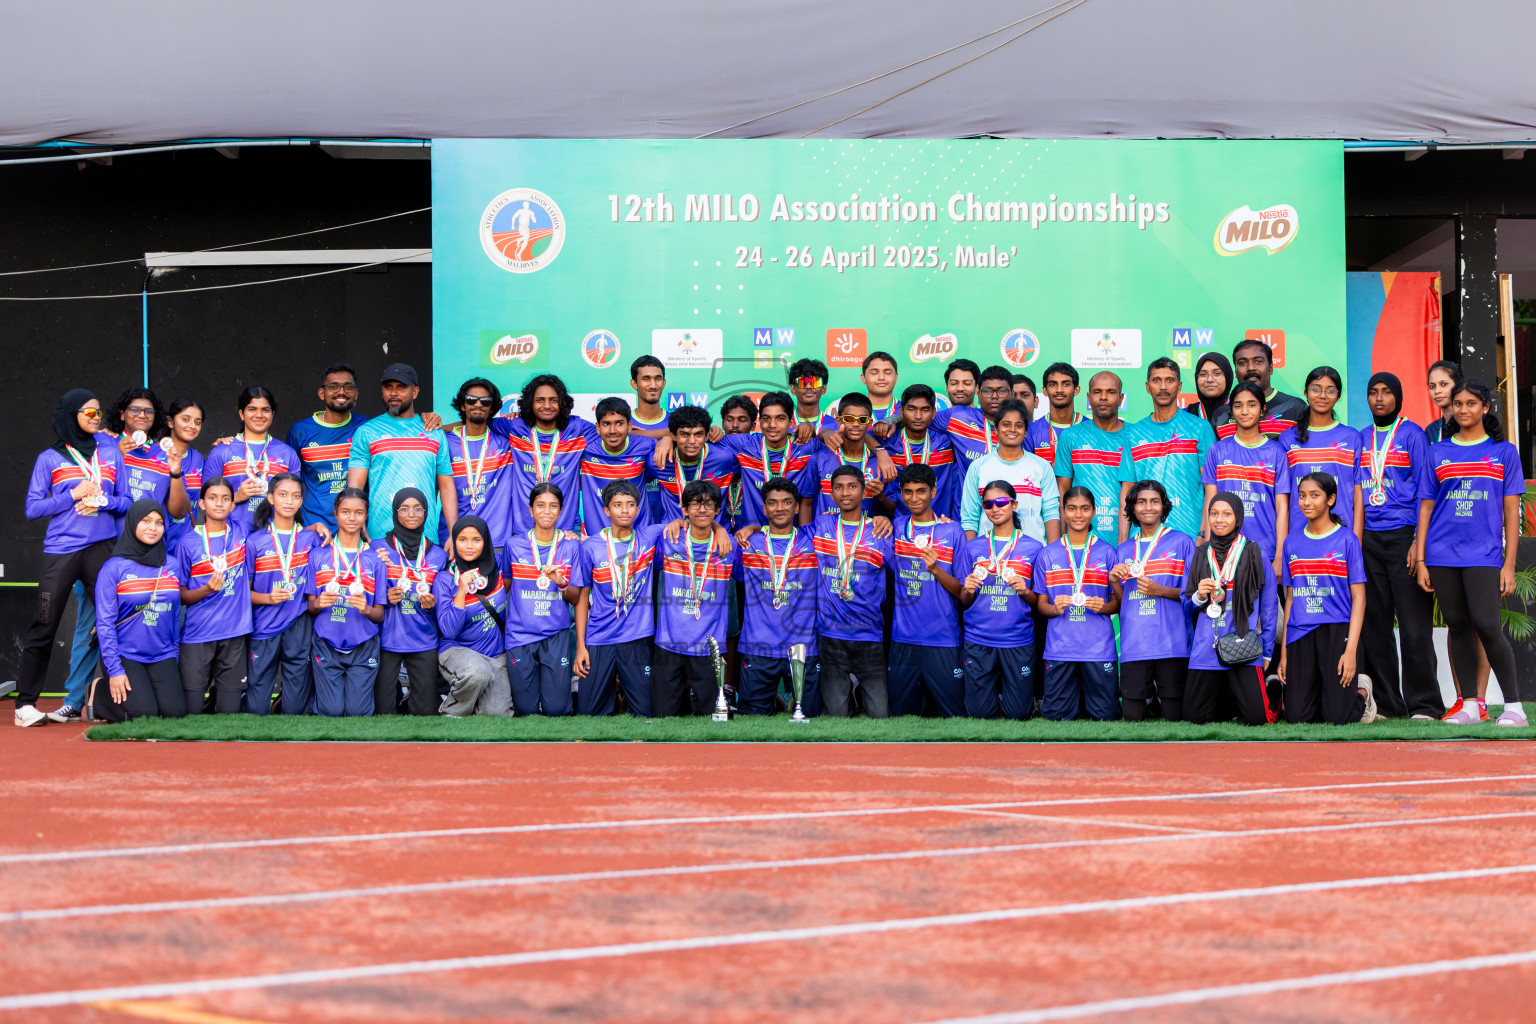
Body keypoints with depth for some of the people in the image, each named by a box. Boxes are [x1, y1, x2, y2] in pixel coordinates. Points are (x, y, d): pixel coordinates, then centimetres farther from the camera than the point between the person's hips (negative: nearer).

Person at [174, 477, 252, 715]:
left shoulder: (241, 532, 4)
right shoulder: (188, 543, 0)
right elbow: (180, 596, 1)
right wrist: (207, 589, -15)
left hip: (234, 632, 1)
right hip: (197, 634, -1)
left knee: (230, 711, 0)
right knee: (191, 711, -3)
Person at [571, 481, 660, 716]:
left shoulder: (650, 537, 1)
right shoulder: (590, 546, 0)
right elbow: (582, 597, 4)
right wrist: (580, 645, 0)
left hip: (638, 638, 1)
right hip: (599, 640, -1)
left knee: (644, 714, 0)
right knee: (589, 712, 0)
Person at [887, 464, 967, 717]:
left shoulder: (953, 531, 0)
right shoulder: (896, 528, 8)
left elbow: (962, 592, 0)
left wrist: (935, 568, -18)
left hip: (943, 639, -3)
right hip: (903, 639, 3)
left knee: (954, 716, -1)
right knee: (901, 713, 8)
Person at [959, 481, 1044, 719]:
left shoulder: (1033, 548, 4)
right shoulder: (973, 547, 7)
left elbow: (1039, 602, 8)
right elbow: (964, 601, 10)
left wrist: (1025, 592, -12)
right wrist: (968, 590, -11)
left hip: (1018, 640, -1)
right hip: (978, 639, 1)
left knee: (1018, 713, 1)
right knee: (979, 713, 2)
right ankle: (994, 688, 32)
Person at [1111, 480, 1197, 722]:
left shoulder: (1181, 542, 5)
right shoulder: (1124, 550, 16)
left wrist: (1159, 590, -11)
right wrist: (1114, 580, -1)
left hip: (1171, 644, -3)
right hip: (1134, 645, 3)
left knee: (1174, 716, -3)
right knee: (1132, 716, -2)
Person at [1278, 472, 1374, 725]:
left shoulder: (1346, 539, -1)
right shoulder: (1292, 542, 10)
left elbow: (1358, 598, -3)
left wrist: (1351, 650, -13)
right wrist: (1284, 652, 8)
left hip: (1337, 630, -3)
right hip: (1300, 635, 4)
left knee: (1338, 718, -8)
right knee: (1296, 716, -2)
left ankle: (1361, 690, 24)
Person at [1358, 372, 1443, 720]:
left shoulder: (1413, 434, 2)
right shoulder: (1360, 439, 16)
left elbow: (1424, 490, -2)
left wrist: (1419, 541, -10)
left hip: (1403, 535, -5)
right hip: (1367, 539, 5)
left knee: (1414, 625, -7)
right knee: (1374, 624, 4)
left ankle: (1424, 704, -1)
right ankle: (1386, 704, 9)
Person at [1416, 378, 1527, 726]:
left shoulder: (1504, 452, 7)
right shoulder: (1438, 452, 12)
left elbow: (1511, 512, 5)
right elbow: (1426, 507, 12)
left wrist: (1509, 564, -2)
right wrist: (1421, 560, 5)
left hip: (1483, 554, -3)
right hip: (1442, 554, 3)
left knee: (1486, 625, -13)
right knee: (1458, 626, 5)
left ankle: (1513, 704, -4)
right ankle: (1470, 704, 12)